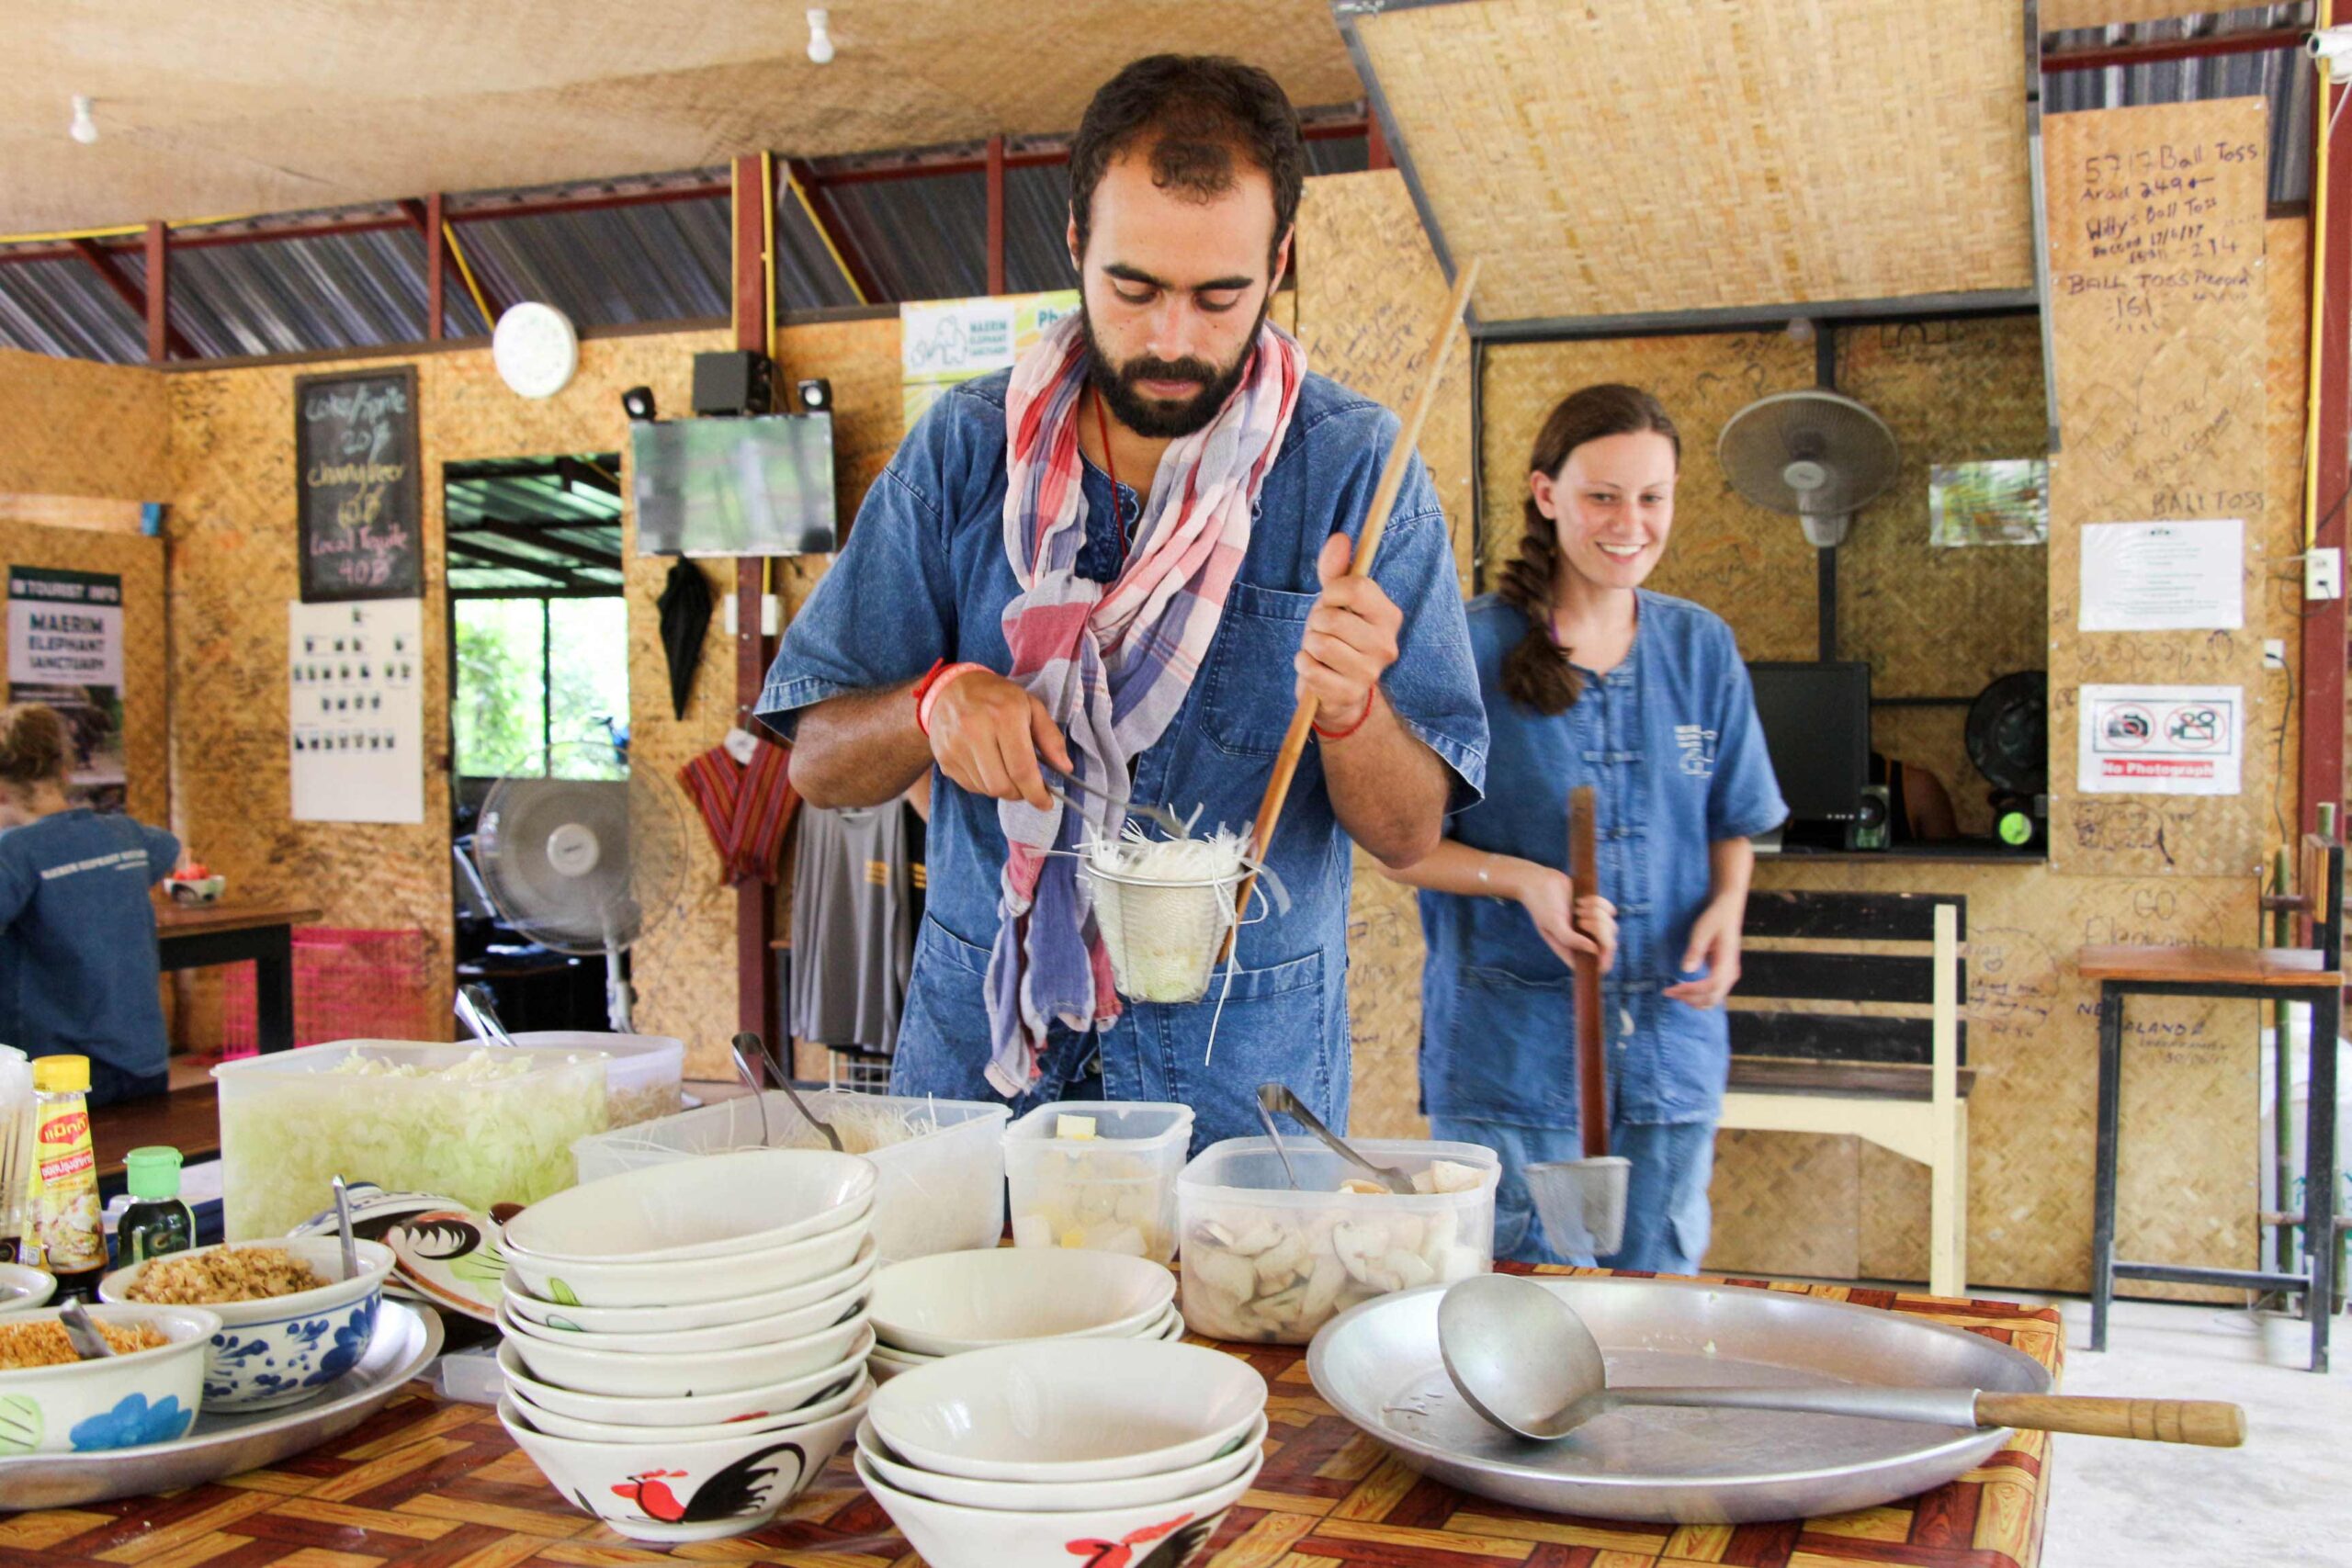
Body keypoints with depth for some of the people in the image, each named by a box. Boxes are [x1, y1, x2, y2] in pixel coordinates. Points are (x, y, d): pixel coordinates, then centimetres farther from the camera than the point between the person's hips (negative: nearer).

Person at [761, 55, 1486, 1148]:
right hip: (977, 1048, 2)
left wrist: (1350, 706, -28)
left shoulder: (1356, 470, -7)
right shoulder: (964, 449, -3)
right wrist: (933, 706, -21)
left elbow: (1410, 834, -7)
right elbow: (817, 762, 0)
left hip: (1242, 1069, -1)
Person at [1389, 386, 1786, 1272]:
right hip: (1509, 1043, -3)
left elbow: (1733, 824, 14)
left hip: (1669, 1041, 4)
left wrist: (1726, 907, -6)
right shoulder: (1472, 648, -6)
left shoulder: (1701, 648, 7)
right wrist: (1524, 881, -19)